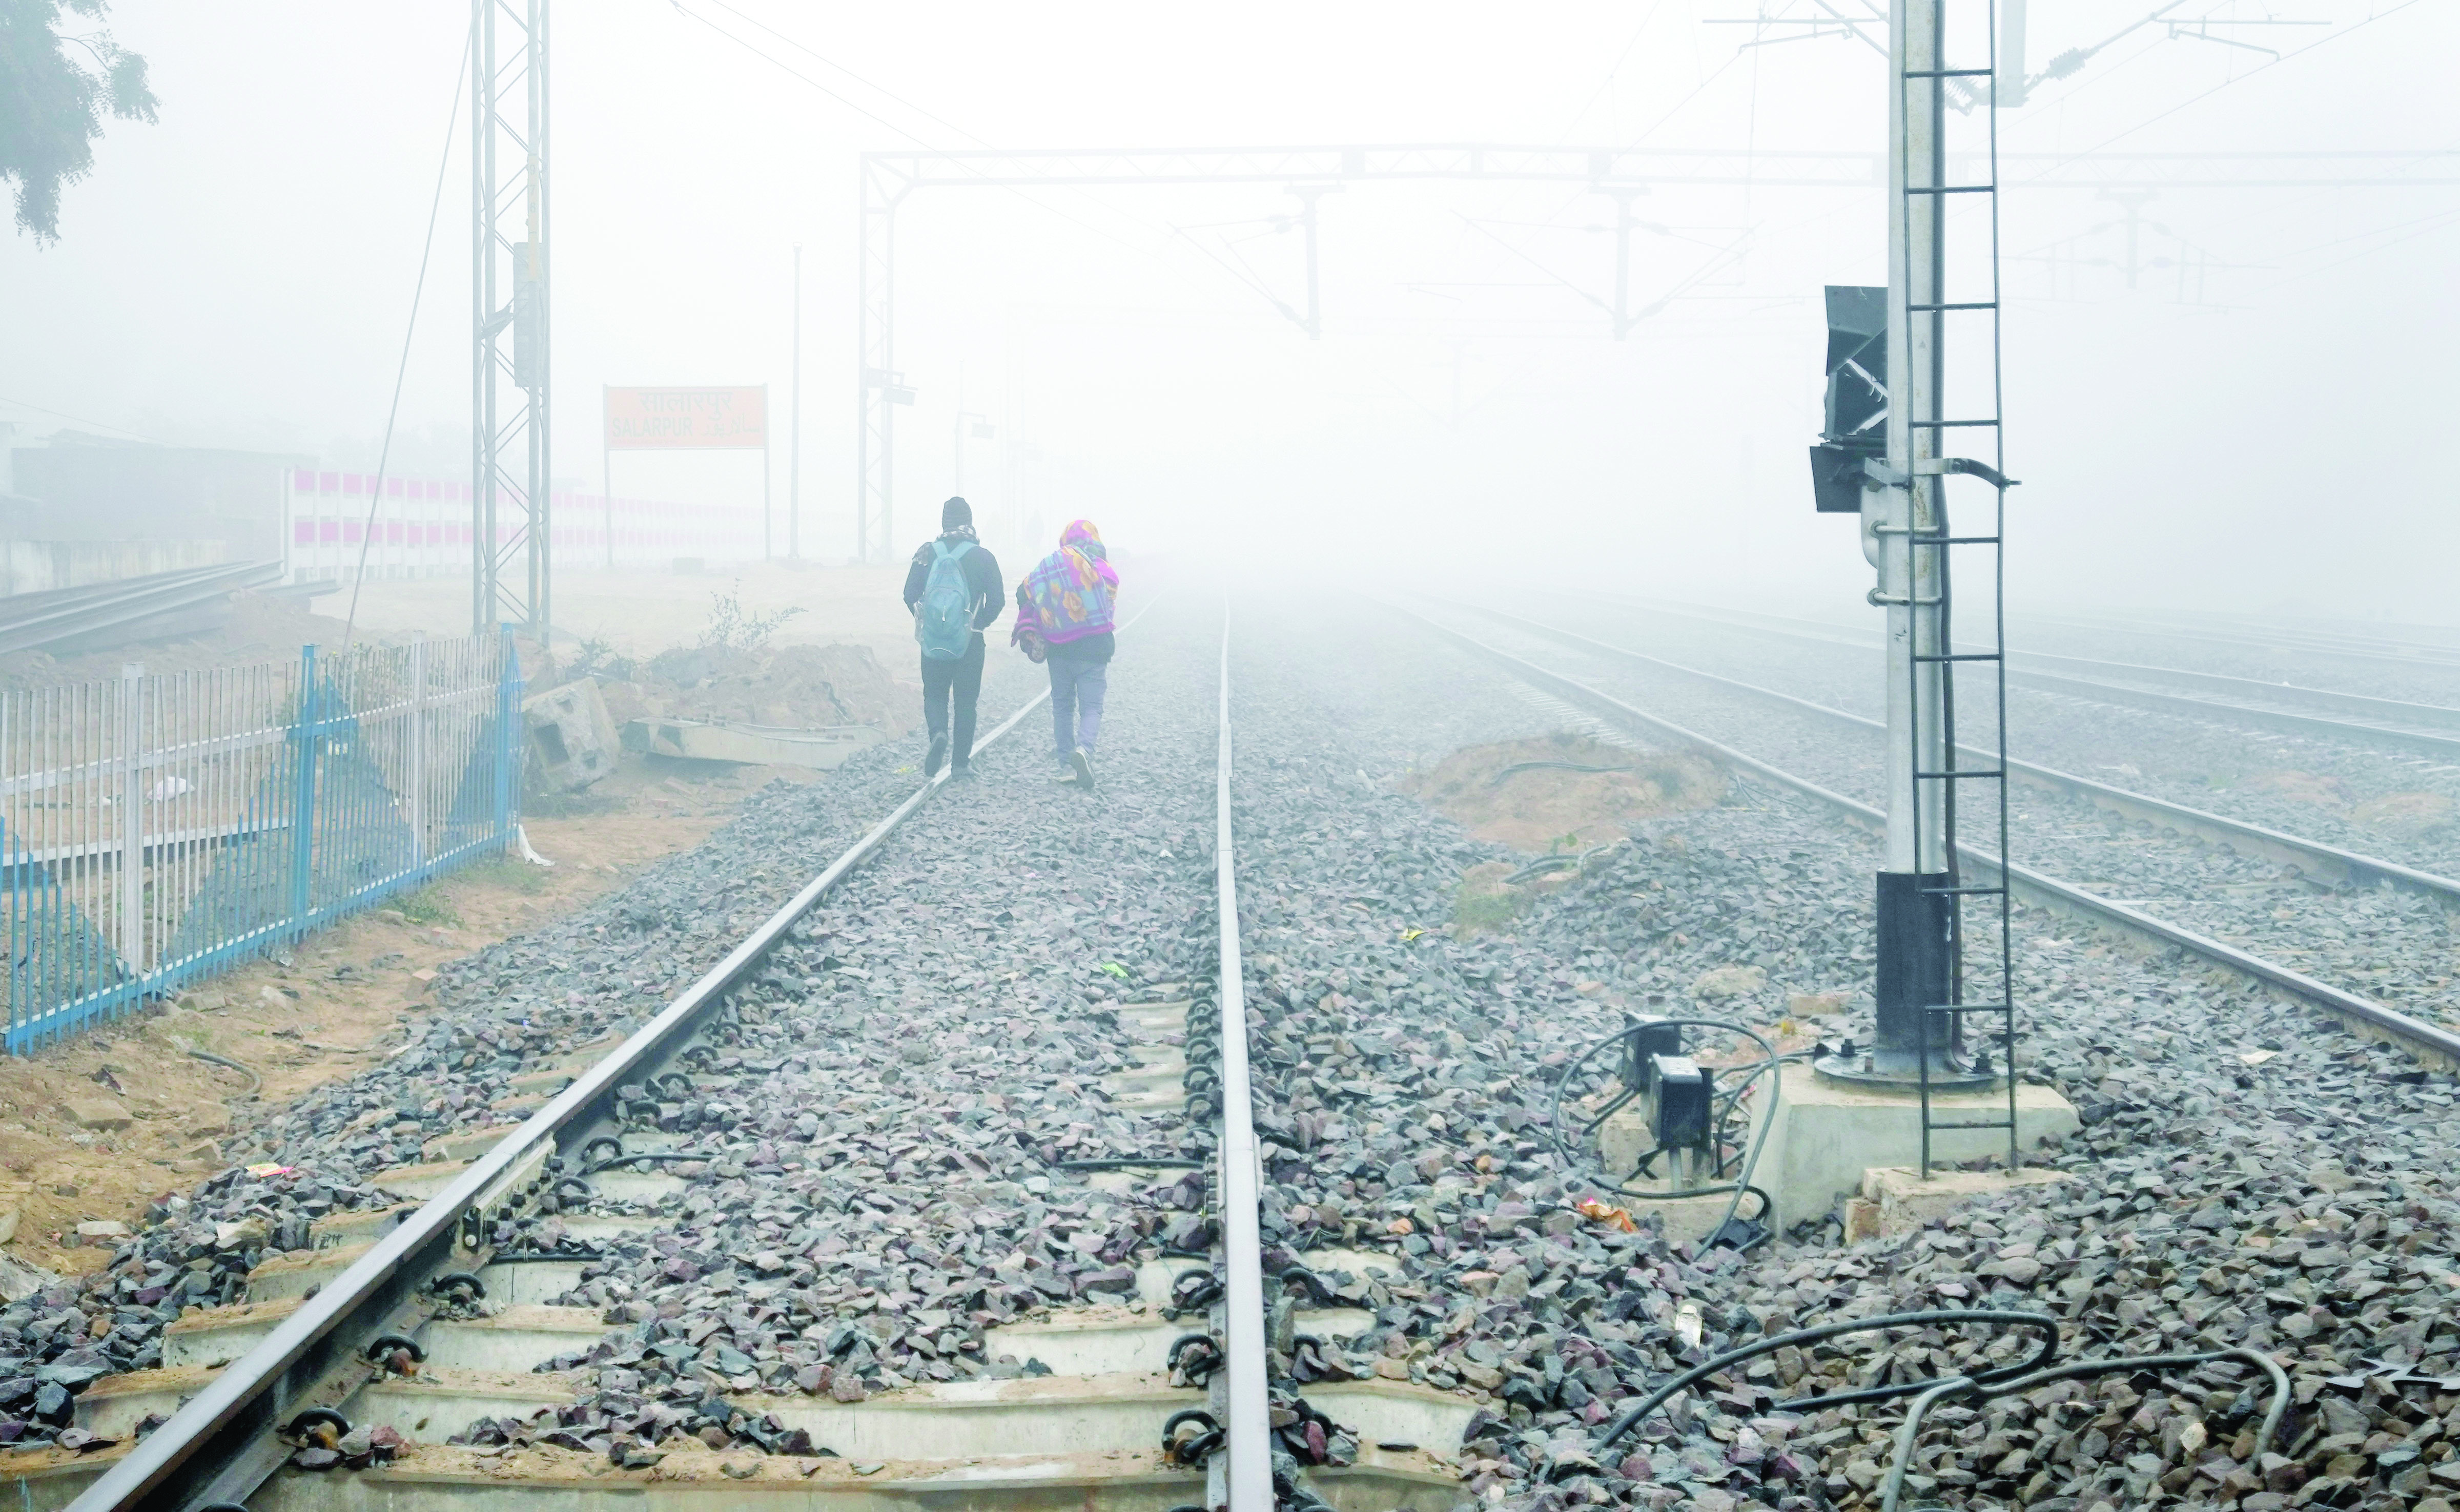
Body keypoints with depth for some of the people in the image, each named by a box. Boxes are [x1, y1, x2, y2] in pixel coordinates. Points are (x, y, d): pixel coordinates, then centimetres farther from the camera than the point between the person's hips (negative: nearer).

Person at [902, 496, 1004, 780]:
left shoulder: (927, 554, -1)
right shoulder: (983, 557, -4)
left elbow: (910, 596, 0)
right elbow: (996, 601, -5)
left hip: (933, 641, 0)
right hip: (970, 643, 0)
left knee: (934, 694, 14)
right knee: (966, 701, 9)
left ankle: (938, 733, -16)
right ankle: (960, 763, 10)